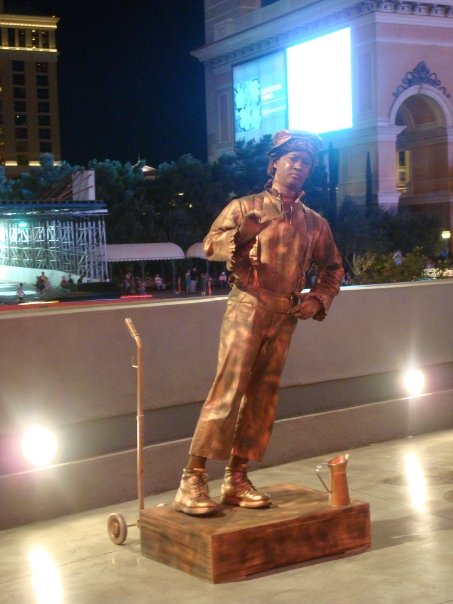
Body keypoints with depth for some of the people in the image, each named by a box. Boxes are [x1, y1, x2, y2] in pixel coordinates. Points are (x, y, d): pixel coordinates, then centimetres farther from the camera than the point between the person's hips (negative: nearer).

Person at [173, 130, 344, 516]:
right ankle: (192, 480, -10)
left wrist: (318, 299, 6)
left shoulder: (314, 223, 14)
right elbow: (210, 245, -5)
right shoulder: (245, 207, 4)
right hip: (247, 307, -5)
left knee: (262, 397, 5)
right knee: (228, 390, -12)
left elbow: (332, 267, 23)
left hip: (285, 317, 5)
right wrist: (241, 235, -23)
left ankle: (237, 479, 14)